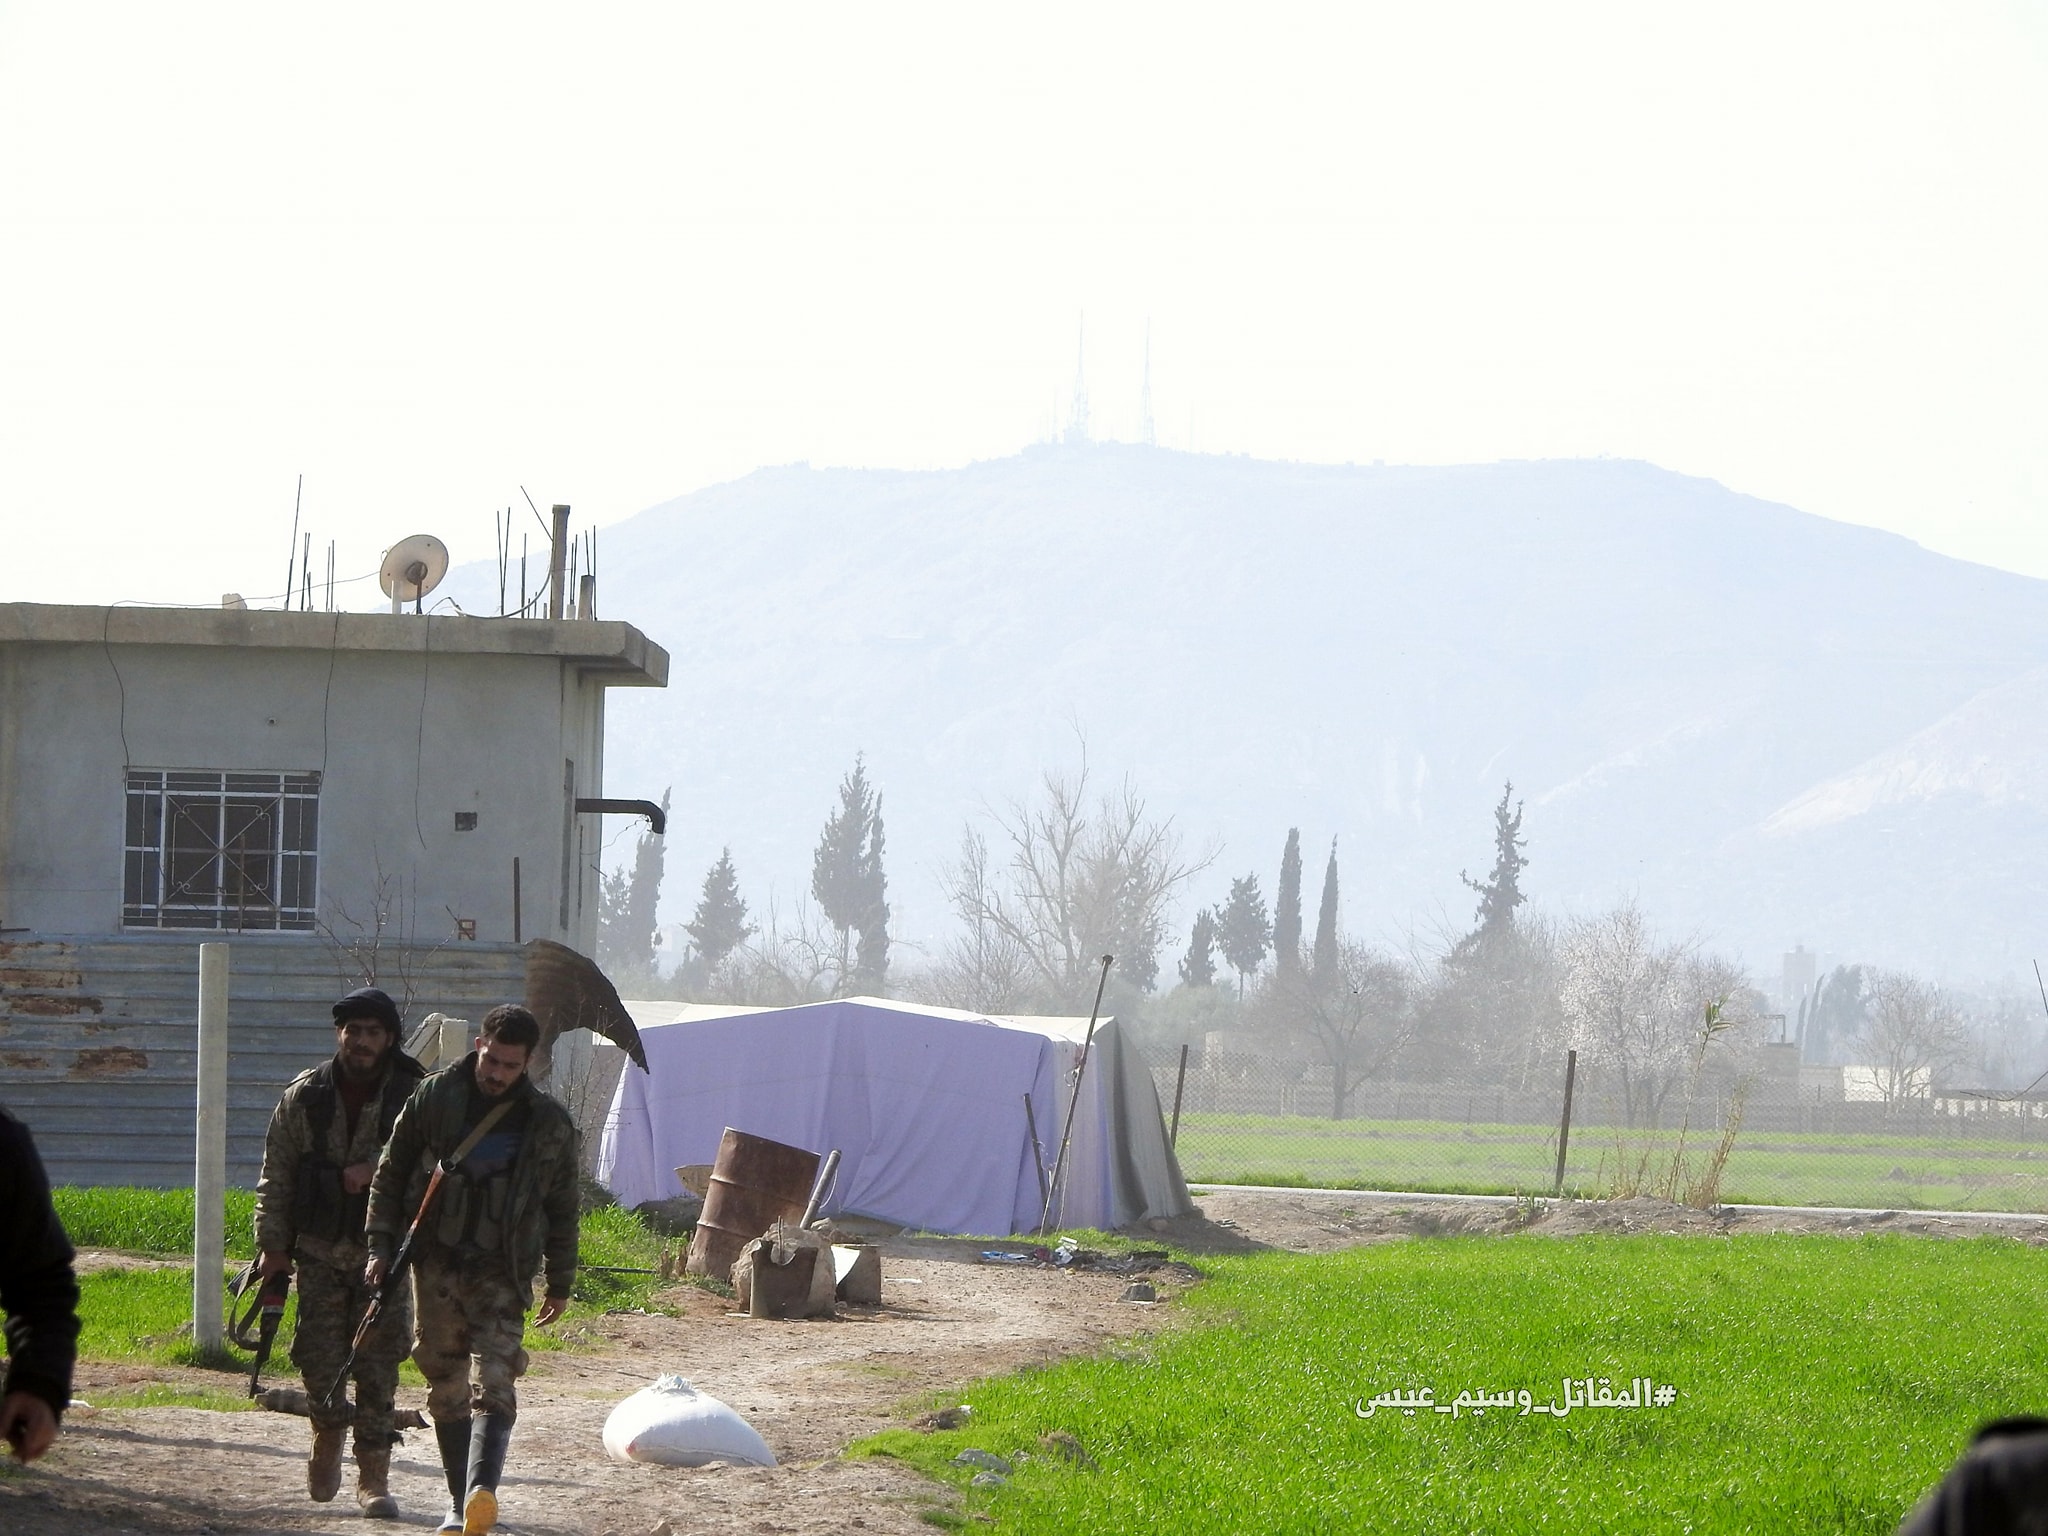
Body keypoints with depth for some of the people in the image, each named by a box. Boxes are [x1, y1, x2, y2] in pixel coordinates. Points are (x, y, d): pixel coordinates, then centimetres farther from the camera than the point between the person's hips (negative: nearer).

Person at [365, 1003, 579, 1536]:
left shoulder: (549, 1124, 2)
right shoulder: (432, 1099, 1)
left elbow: (561, 1210, 11)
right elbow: (390, 1178, 7)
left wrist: (560, 1283, 14)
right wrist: (381, 1248, 1)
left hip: (501, 1272, -2)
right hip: (436, 1265, 2)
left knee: (493, 1382, -17)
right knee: (447, 1389, 5)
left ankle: (482, 1490, -35)